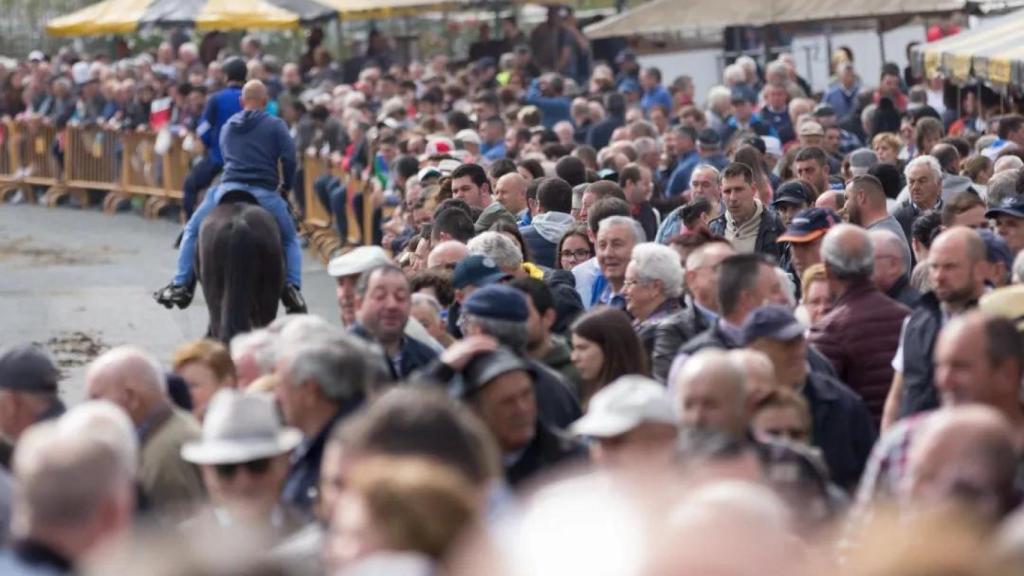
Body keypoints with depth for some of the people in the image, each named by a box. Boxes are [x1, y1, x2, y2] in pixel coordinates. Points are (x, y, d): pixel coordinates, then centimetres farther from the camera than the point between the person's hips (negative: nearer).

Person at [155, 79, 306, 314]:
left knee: (192, 231, 21)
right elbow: (289, 158, -4)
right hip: (265, 193, -2)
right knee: (290, 240, 18)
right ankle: (292, 288, -5)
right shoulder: (275, 125, 6)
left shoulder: (228, 127, 21)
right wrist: (285, 186, 11)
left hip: (229, 188, 2)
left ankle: (181, 285, 10)